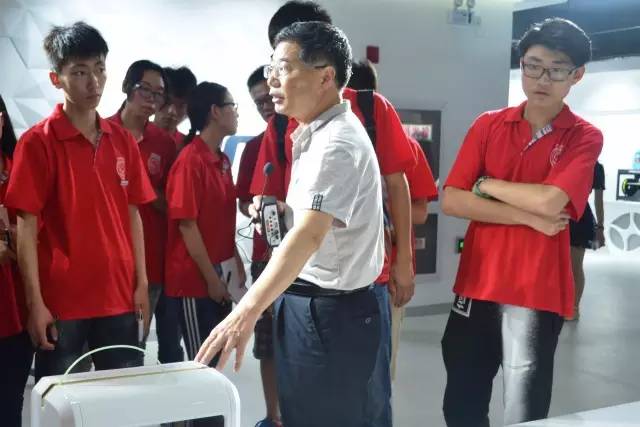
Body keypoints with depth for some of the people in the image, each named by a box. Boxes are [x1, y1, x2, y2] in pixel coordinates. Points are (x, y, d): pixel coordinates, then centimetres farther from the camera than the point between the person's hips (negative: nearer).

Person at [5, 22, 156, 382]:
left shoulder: (123, 141, 7)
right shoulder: (37, 142, -7)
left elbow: (132, 215, 10)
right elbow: (27, 226, -8)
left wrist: (141, 283, 7)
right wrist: (35, 302, -11)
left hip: (119, 297, 4)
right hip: (61, 302, -4)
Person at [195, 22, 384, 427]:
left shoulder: (337, 143, -21)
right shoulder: (315, 133, 11)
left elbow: (309, 235, -33)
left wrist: (247, 311, -40)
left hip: (330, 312, -10)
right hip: (308, 302, 10)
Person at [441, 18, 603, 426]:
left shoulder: (585, 137, -2)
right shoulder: (488, 125, 5)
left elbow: (549, 200, -19)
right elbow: (451, 201, -5)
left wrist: (487, 184, -6)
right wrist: (529, 218, -12)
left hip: (538, 292, -3)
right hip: (477, 284, 3)